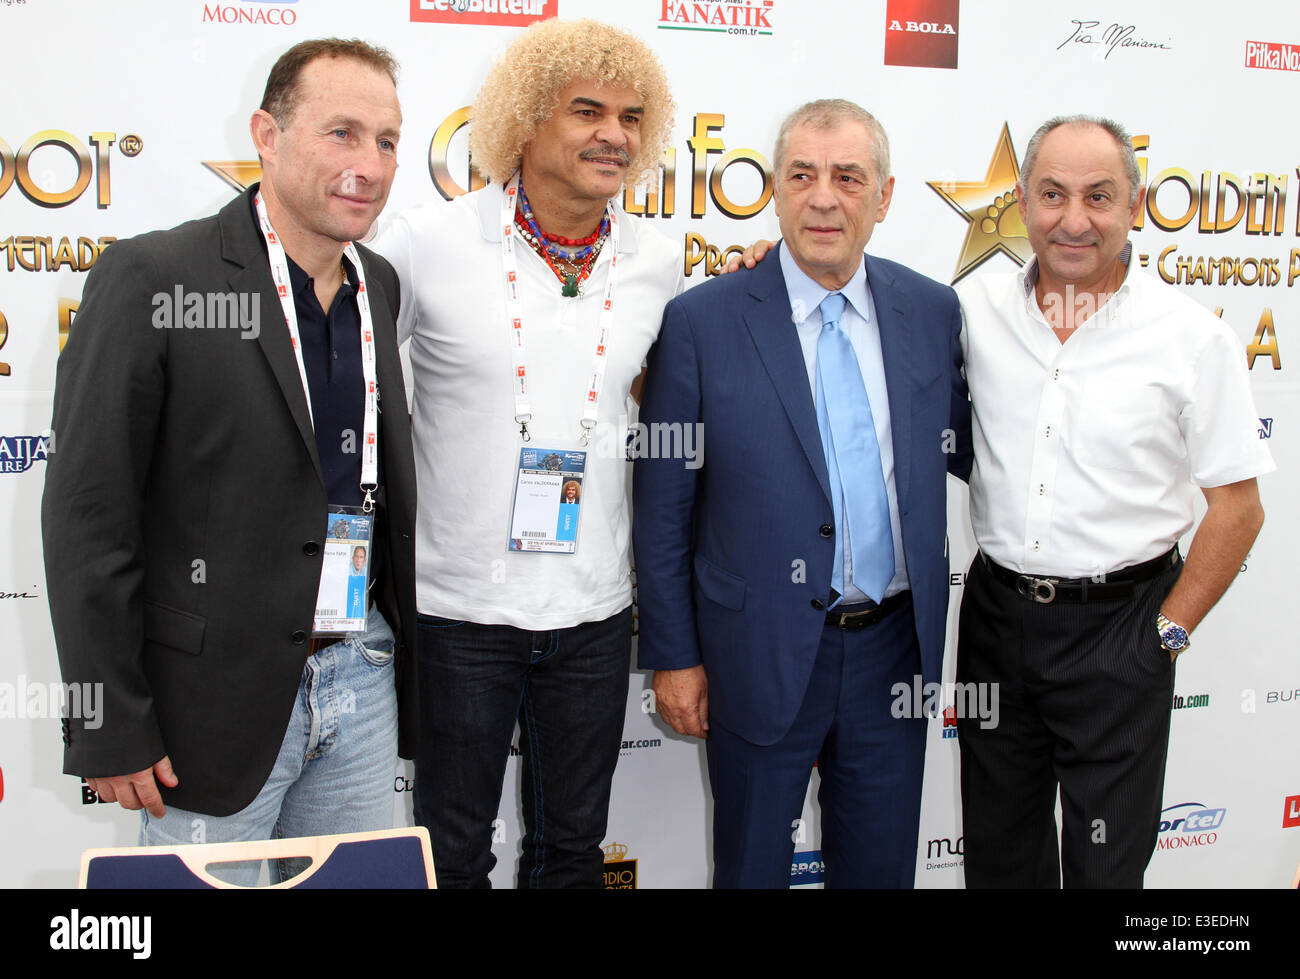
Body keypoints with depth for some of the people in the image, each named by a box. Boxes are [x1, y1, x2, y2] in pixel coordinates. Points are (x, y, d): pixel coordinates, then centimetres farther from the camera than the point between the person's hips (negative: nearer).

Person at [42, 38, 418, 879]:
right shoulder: (151, 278, -13)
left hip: (362, 680, 6)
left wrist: (403, 651, 13)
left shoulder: (379, 284, 6)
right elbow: (88, 517, -13)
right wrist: (111, 730, -13)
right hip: (216, 699, -5)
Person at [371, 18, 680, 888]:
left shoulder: (660, 262, 2)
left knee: (574, 848, 18)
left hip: (594, 611, 3)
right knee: (454, 855, 12)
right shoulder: (428, 242, -8)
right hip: (461, 609, -2)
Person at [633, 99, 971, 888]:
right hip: (763, 657, -3)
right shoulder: (702, 321, -9)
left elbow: (964, 448, 11)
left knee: (881, 866, 19)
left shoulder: (933, 312, 1)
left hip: (895, 647, 3)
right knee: (752, 865, 15)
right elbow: (662, 509, -6)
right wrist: (672, 657, -5)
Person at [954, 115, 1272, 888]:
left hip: (1117, 624, -3)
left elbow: (1238, 507, -4)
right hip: (997, 613, 3)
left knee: (1106, 860, 10)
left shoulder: (1194, 337, -8)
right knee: (998, 850, 17)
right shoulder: (978, 311, -1)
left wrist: (1168, 634, -7)